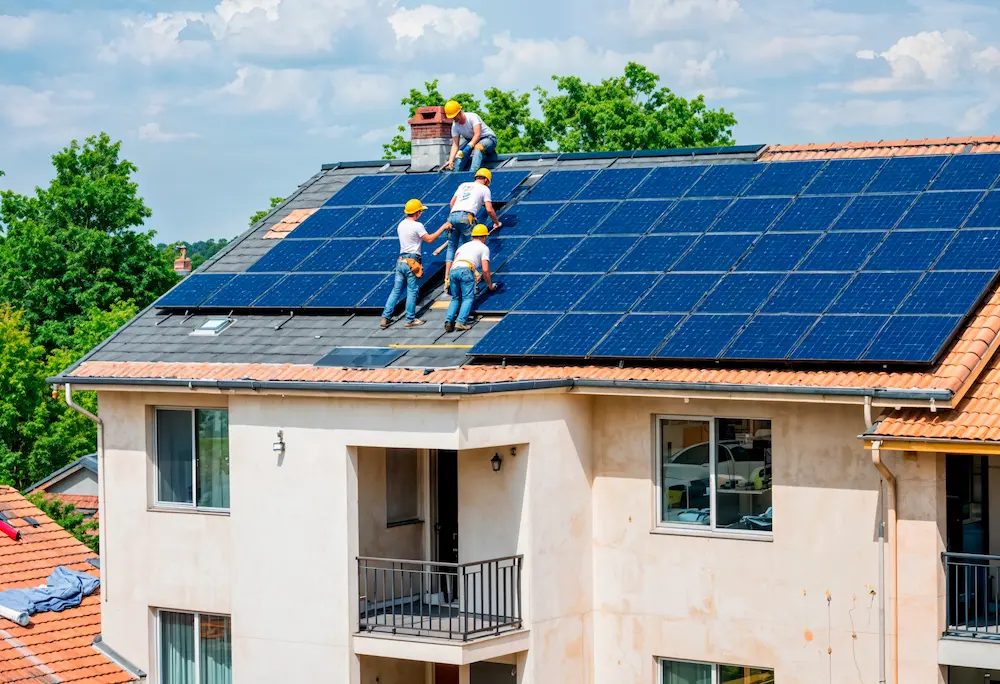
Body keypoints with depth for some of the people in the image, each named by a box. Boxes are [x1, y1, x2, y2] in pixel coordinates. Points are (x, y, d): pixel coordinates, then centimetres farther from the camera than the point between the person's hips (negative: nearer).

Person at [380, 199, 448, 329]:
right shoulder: (417, 226, -12)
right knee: (412, 292, 0)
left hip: (401, 261, 7)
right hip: (411, 262, -7)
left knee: (396, 290, 10)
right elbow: (429, 239, -9)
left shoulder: (401, 225, 11)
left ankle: (385, 317, 6)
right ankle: (410, 320, 4)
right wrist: (442, 228, -2)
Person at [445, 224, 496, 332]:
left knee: (456, 298, 15)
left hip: (453, 270, 5)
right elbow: (485, 269, 10)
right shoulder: (484, 247, 19)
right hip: (466, 270, -5)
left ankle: (448, 321, -3)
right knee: (468, 298, -2)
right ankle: (461, 322, -19)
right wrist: (490, 285, 23)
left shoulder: (464, 246, 34)